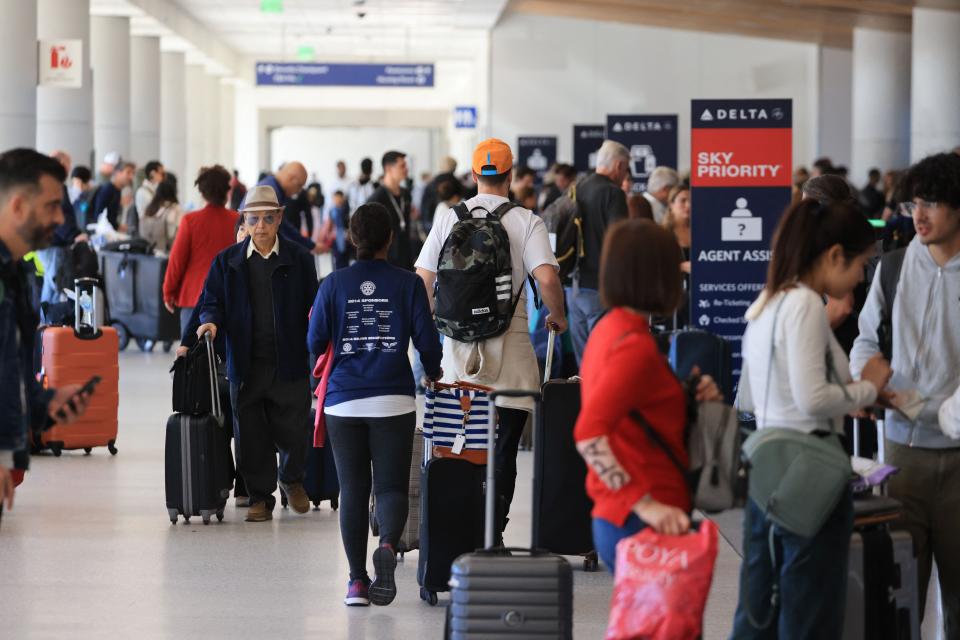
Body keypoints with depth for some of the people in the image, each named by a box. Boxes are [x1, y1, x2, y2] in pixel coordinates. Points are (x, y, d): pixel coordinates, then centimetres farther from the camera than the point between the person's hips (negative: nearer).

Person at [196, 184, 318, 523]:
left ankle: (292, 479, 33)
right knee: (251, 436, 5)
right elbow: (212, 302, 8)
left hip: (290, 364, -1)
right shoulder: (227, 261, 7)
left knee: (293, 431, 4)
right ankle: (260, 497, 19)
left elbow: (312, 308, 4)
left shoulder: (299, 260, 4)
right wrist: (210, 321, -15)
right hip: (246, 365, 1)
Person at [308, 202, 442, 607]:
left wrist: (321, 381, 24)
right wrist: (433, 374, 18)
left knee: (353, 491, 9)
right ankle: (388, 544, -28)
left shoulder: (334, 284, 0)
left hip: (344, 402, 1)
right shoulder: (407, 284, -3)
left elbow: (316, 342, 2)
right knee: (391, 486, 3)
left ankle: (357, 581, 6)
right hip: (394, 402, -1)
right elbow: (427, 339, -2)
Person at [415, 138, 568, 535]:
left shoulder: (449, 219, 4)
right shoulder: (526, 222, -5)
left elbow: (422, 280, 4)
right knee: (502, 453, 1)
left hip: (459, 346, 3)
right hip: (509, 351, -3)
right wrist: (558, 317, 2)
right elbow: (547, 278, -16)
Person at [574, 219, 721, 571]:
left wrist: (690, 394, 8)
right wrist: (646, 505, -29)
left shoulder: (607, 330, 12)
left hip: (615, 517, 10)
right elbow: (588, 435, -26)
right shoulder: (635, 346, -16)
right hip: (646, 526, -10)